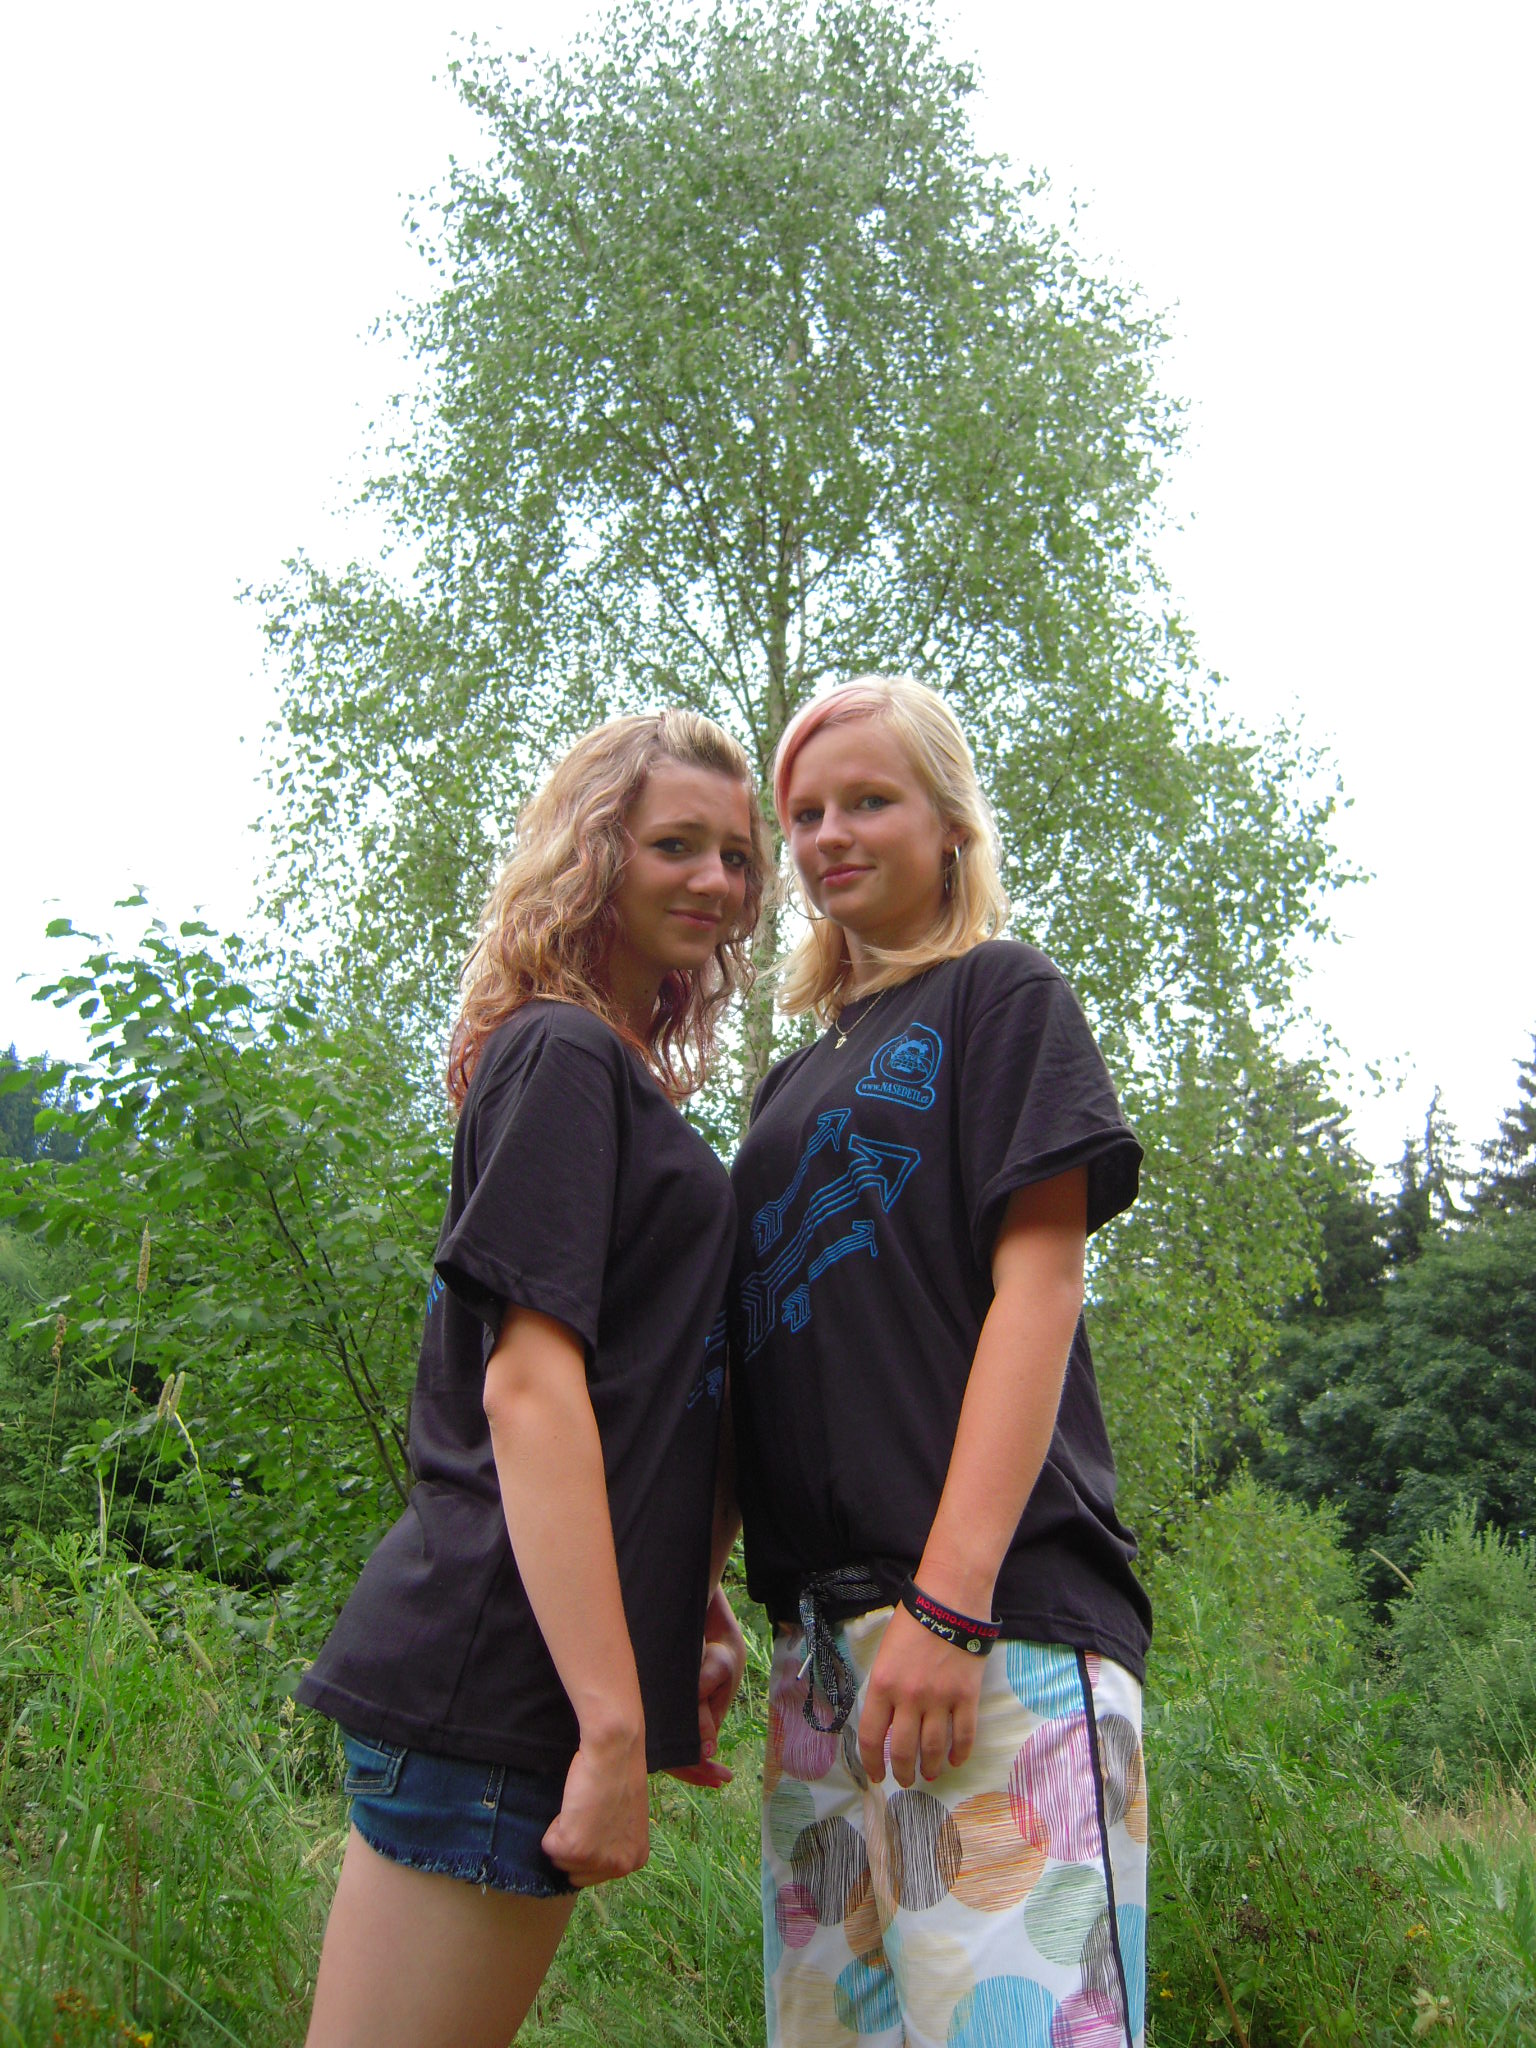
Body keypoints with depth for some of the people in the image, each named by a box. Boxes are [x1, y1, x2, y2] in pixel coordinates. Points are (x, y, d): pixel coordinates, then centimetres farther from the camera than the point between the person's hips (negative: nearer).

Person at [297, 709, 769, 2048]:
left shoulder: (625, 1083, 18)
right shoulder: (564, 1056, -9)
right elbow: (527, 1383, -18)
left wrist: (690, 1612, 18)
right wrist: (613, 1722, -20)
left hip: (531, 1672, 9)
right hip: (490, 1680, -9)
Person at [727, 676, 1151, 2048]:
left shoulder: (1001, 996, 3)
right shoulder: (799, 1080, 23)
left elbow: (1037, 1284, -8)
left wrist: (950, 1600, -16)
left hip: (992, 1620, -6)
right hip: (820, 1629, 7)